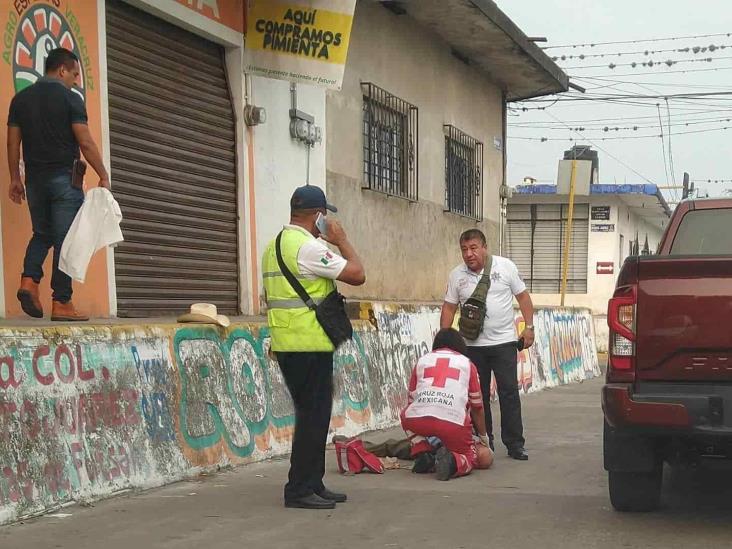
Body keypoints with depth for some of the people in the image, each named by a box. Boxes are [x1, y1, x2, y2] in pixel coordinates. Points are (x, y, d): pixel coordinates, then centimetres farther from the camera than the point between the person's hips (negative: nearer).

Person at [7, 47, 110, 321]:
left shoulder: (21, 98, 8)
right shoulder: (70, 98, -7)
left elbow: (13, 142, 7)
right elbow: (85, 143, -11)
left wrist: (15, 179, 13)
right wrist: (103, 176, -4)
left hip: (35, 178, 5)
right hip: (64, 178, -5)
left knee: (42, 234, 19)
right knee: (64, 239, -2)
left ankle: (29, 280, -4)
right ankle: (61, 304, -3)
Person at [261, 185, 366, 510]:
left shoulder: (275, 246, 15)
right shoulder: (309, 247, -15)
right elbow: (357, 275, -16)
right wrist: (341, 239, -3)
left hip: (285, 344, 10)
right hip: (310, 345, -10)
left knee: (311, 415, 15)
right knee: (313, 416, -4)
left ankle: (312, 484, 20)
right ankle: (300, 490, -1)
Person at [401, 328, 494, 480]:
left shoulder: (421, 361, 28)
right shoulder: (467, 363, 24)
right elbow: (477, 407, 28)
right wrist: (484, 437, 43)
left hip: (417, 420, 1)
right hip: (454, 421, -1)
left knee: (406, 415, 36)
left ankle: (422, 454, 13)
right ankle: (453, 462, -12)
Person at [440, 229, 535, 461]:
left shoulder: (506, 266, -2)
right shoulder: (457, 275, 2)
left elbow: (523, 296, 4)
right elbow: (449, 308, 6)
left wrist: (529, 327, -3)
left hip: (504, 342, -2)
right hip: (473, 345, 2)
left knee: (509, 393, -2)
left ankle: (515, 444, 4)